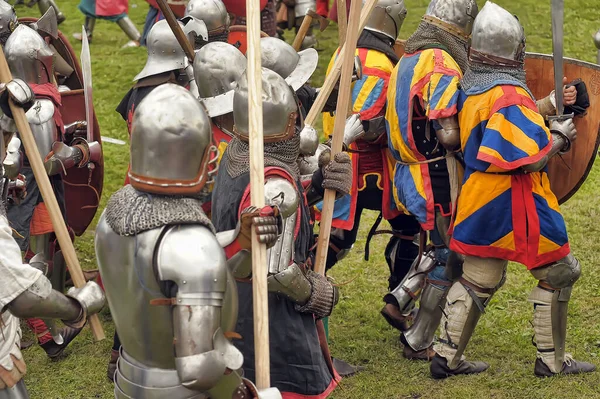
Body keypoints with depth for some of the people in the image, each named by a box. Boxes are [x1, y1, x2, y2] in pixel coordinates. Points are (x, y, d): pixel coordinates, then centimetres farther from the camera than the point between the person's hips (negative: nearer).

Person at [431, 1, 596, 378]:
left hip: (480, 202, 8)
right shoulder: (511, 95, -21)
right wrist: (558, 137, -7)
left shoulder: (470, 89, 6)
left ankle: (447, 357, 17)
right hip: (516, 204, -8)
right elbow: (530, 159, -24)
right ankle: (552, 360, 15)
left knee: (477, 280, 15)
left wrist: (547, 117, 12)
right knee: (559, 273, 8)